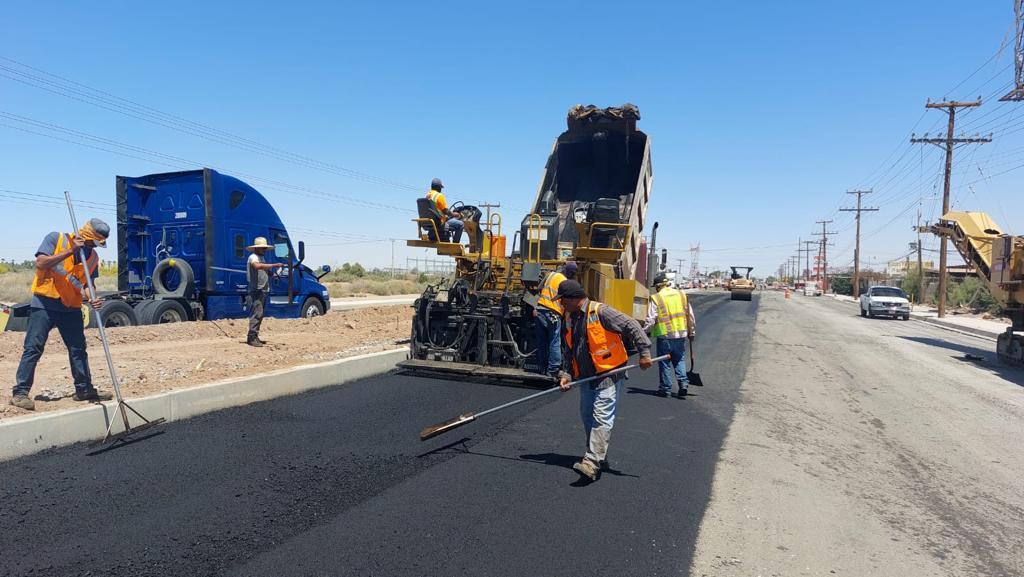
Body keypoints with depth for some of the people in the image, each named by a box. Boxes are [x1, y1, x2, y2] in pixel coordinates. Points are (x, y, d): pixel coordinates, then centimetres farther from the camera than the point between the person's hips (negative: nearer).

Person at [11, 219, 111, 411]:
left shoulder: (93, 257, 7)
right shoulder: (55, 239, -6)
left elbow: (86, 284, 8)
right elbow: (41, 263, -18)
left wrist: (91, 299, -12)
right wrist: (70, 251, -22)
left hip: (72, 307, 5)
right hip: (44, 303, -5)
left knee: (78, 349, 8)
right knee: (33, 348, -5)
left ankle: (84, 389, 18)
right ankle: (20, 392, 2)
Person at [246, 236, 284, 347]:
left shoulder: (261, 257, 21)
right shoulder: (253, 257, -10)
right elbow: (258, 266, -33)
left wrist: (271, 270, 14)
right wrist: (274, 265, -37)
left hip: (263, 291, 10)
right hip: (256, 291, -10)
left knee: (259, 314, 13)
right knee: (256, 314, -13)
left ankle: (254, 337, 20)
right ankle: (252, 338, -12)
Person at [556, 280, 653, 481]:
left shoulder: (600, 311, -15)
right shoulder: (570, 319, 10)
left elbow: (631, 326, -16)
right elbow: (569, 351, 15)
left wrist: (644, 352, -20)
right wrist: (566, 374, 4)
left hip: (609, 374, -8)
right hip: (586, 377, 8)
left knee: (601, 418, -10)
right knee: (587, 417, 14)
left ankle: (592, 463, -13)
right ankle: (597, 453, 32)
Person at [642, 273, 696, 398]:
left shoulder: (656, 298, -7)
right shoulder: (681, 295, 7)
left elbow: (650, 320, -11)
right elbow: (690, 316, 12)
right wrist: (692, 332, 21)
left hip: (664, 336, -4)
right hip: (681, 335, 4)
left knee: (664, 362, 7)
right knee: (679, 360, 17)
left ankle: (665, 388, 13)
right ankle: (683, 382, 3)